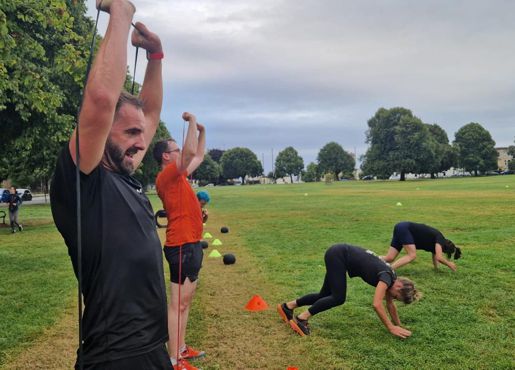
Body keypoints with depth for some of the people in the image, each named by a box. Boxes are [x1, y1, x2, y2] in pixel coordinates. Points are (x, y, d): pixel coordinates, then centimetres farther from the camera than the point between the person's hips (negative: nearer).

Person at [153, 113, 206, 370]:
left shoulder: (177, 176, 16)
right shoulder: (167, 175, -12)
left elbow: (198, 157, 30)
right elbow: (191, 152, -26)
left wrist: (202, 131, 22)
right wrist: (192, 122, -13)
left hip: (190, 245, 10)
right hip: (183, 246, -10)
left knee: (185, 302, 16)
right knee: (178, 304, -5)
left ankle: (181, 349, 26)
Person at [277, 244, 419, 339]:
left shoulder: (391, 278, 3)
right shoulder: (387, 277, -21)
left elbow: (390, 304, 15)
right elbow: (377, 304, -31)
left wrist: (398, 325, 18)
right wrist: (391, 328, -24)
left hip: (338, 255, 9)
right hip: (337, 254, -9)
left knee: (324, 295, 11)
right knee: (339, 298, -14)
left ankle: (288, 306, 19)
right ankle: (301, 319, -8)